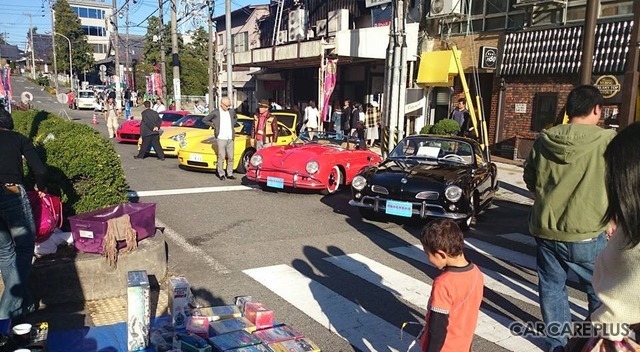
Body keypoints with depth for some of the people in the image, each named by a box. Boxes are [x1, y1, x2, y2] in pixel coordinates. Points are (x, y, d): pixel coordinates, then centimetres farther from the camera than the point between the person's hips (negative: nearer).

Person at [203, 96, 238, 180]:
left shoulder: (232, 111, 8)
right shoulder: (215, 113, -5)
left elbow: (236, 118, 29)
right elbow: (204, 120, 4)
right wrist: (213, 125, 1)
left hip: (230, 138, 4)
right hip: (221, 138, -4)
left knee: (230, 157, 6)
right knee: (221, 157, -2)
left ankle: (230, 174, 15)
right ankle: (221, 174, 8)